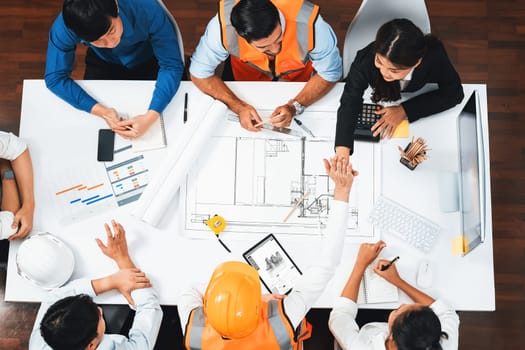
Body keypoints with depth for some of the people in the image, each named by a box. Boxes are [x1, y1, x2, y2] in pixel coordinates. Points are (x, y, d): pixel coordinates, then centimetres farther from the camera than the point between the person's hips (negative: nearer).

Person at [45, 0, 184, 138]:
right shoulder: (64, 27, -35)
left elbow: (172, 65, -35)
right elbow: (54, 78, -26)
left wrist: (151, 116, -48)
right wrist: (101, 111, -40)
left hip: (147, 62, -1)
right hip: (102, 63, 1)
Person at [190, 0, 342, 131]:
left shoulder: (311, 25, -41)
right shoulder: (223, 26, -39)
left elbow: (330, 74, -24)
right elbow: (199, 73, -24)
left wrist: (294, 107, -38)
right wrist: (239, 107, -35)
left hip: (300, 73, 1)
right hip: (246, 71, 0)